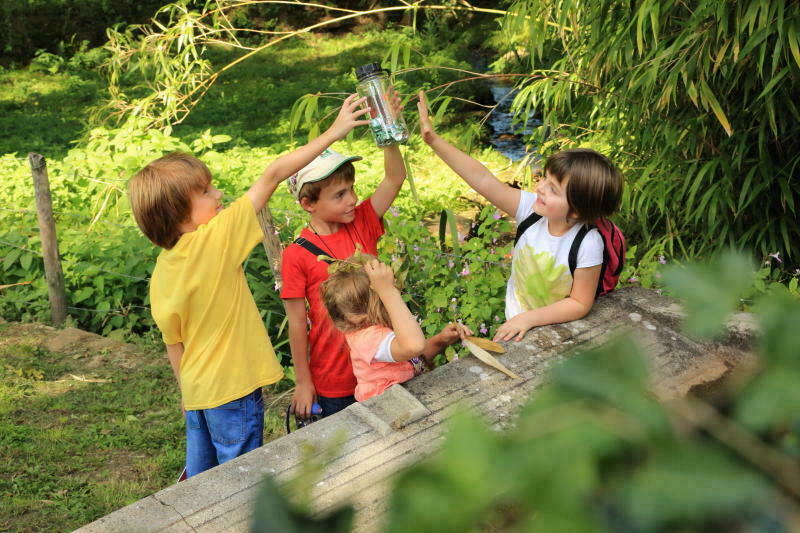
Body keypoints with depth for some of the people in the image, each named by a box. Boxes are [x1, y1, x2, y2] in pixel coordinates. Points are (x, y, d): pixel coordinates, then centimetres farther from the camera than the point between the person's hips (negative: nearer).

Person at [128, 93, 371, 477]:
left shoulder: (162, 269, -1)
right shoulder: (216, 239, -20)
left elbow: (173, 344, 8)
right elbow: (272, 176, -18)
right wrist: (333, 132, -14)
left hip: (197, 390, 7)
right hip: (233, 388, -7)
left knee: (201, 474, 21)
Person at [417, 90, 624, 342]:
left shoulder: (587, 244, -29)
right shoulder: (532, 208, -20)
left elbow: (580, 303, -21)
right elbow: (483, 180, -24)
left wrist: (529, 318, -25)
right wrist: (433, 139, -30)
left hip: (555, 329, -4)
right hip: (515, 322, 4)